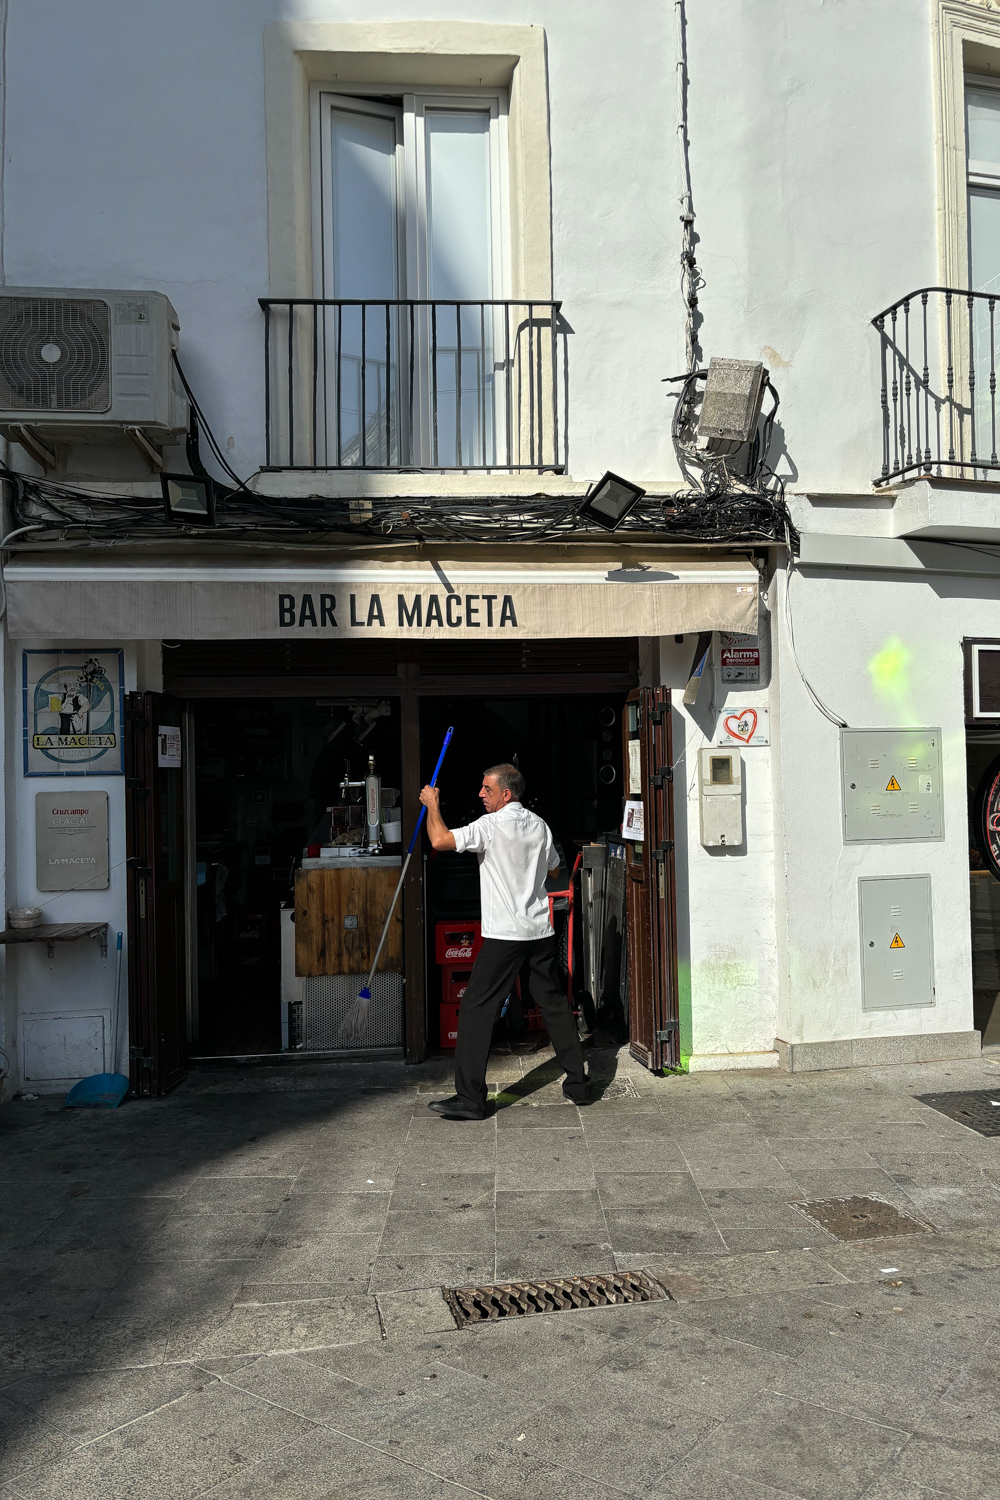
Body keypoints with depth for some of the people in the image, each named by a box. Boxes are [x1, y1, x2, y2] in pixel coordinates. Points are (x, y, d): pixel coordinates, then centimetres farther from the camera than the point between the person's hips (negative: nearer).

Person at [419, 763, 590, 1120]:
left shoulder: (492, 825, -10)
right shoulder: (539, 825, 11)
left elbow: (440, 840, -18)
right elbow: (554, 868, 26)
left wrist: (432, 803, -1)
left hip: (505, 933, -7)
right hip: (541, 930, 7)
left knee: (476, 1008, -2)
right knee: (554, 1003, 15)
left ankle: (469, 1098, -2)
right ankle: (578, 1083, 21)